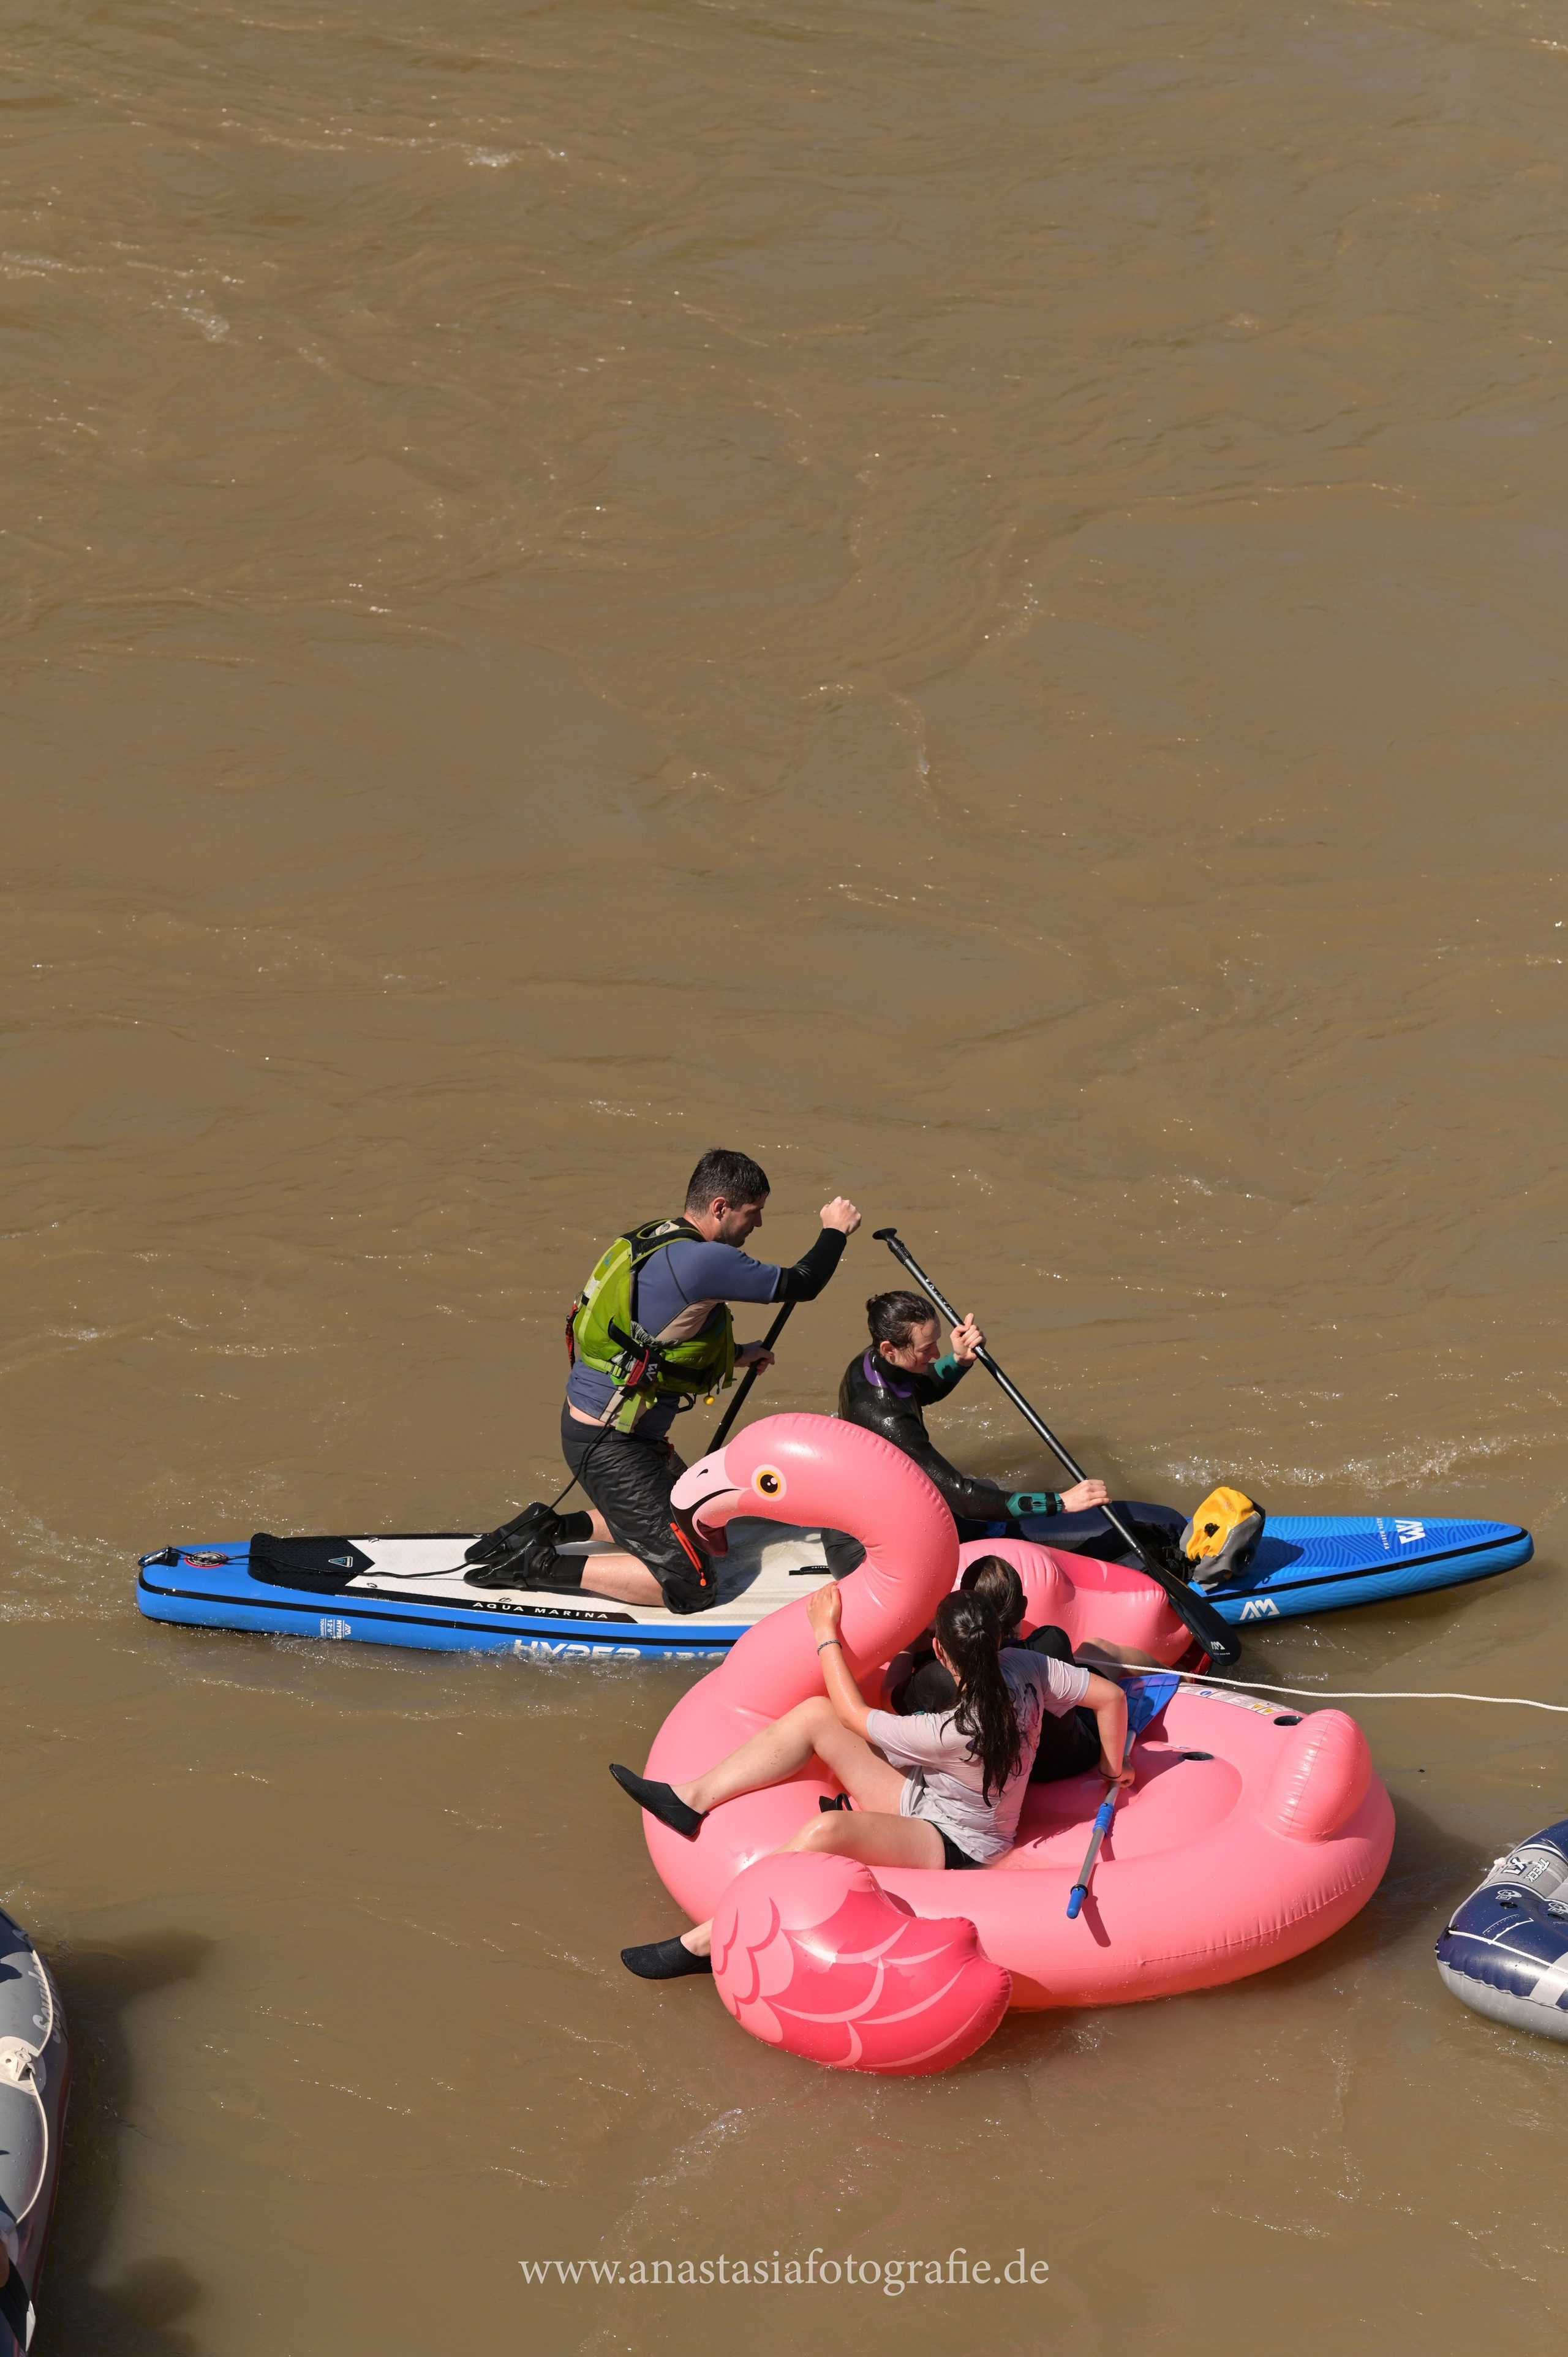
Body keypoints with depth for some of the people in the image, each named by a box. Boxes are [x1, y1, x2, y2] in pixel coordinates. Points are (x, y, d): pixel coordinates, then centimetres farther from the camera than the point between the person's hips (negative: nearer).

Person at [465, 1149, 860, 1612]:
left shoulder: (656, 1239, 8)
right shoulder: (703, 1261, -23)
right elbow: (801, 1284, -14)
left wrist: (732, 1356, 23)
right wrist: (835, 1231, 4)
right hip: (610, 1448, -10)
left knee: (697, 1519, 28)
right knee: (690, 1585, -9)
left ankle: (552, 1526, 19)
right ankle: (542, 1566, -9)